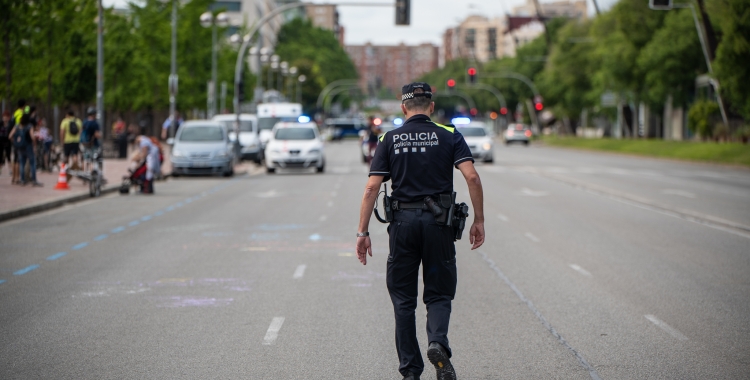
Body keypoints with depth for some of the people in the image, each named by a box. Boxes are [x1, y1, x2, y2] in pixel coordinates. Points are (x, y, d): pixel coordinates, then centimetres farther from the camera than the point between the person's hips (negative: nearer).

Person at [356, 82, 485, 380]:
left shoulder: (390, 140, 6)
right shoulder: (449, 136, 4)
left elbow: (372, 187, -2)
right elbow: (472, 177, -9)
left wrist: (363, 232, 0)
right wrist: (479, 220, -2)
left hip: (402, 221, 0)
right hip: (439, 222, 0)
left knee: (403, 299, 10)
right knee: (439, 294, 10)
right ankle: (438, 343, -19)